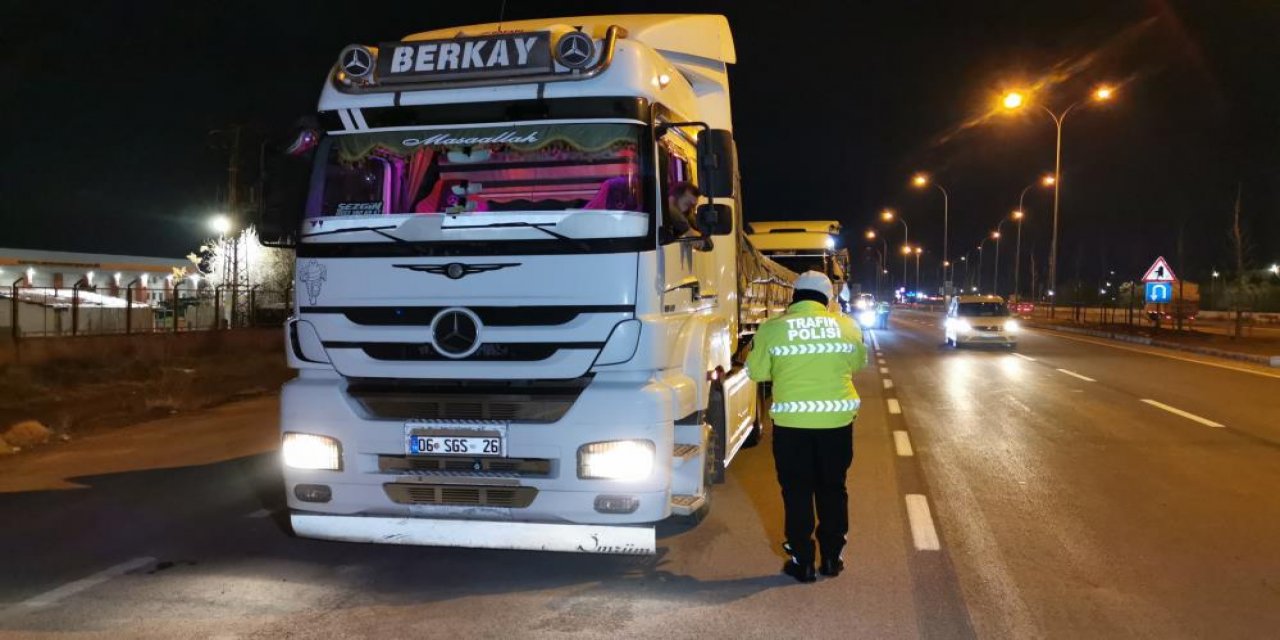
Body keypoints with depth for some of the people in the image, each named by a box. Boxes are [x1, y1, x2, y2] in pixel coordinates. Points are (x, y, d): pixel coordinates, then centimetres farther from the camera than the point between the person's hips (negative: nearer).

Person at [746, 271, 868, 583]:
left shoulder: (772, 328, -6)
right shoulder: (847, 326, 1)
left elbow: (757, 372, 1)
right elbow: (858, 363, 14)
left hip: (792, 422, -2)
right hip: (837, 420, 2)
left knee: (797, 492, 10)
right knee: (833, 489, 16)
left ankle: (802, 562, 15)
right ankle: (832, 558, 25)